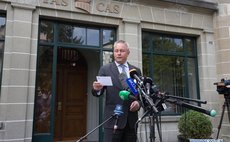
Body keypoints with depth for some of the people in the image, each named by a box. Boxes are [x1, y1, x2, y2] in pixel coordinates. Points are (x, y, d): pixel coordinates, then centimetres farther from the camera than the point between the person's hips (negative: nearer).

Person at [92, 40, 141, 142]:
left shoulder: (136, 71, 11)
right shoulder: (105, 69, 2)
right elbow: (99, 92, -1)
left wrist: (138, 102, -7)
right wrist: (97, 89, -24)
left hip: (131, 120, 3)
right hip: (113, 119, -3)